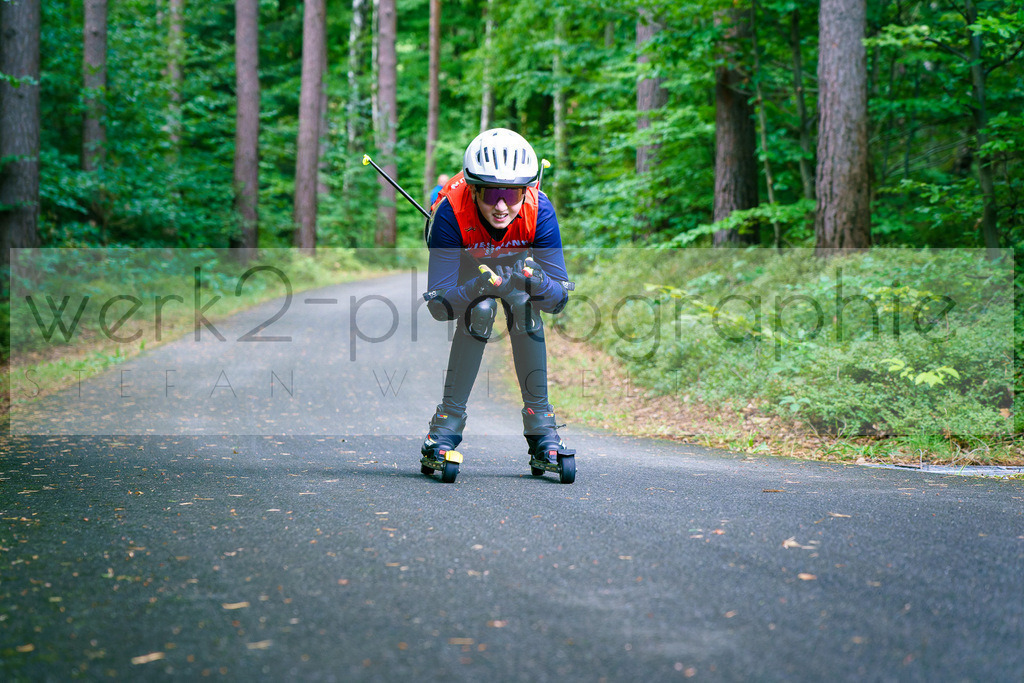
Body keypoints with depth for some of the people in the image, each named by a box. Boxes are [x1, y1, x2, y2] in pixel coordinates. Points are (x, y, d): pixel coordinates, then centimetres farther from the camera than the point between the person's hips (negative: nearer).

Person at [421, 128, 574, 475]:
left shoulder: (538, 211, -35)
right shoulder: (451, 212, -39)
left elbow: (559, 298, -28)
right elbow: (438, 305, -38)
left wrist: (536, 282, -51)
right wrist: (478, 287, -57)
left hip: (517, 259, 1)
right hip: (465, 263, -1)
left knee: (522, 304, -27)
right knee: (480, 310, -29)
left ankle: (539, 420, -15)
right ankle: (449, 418, -15)